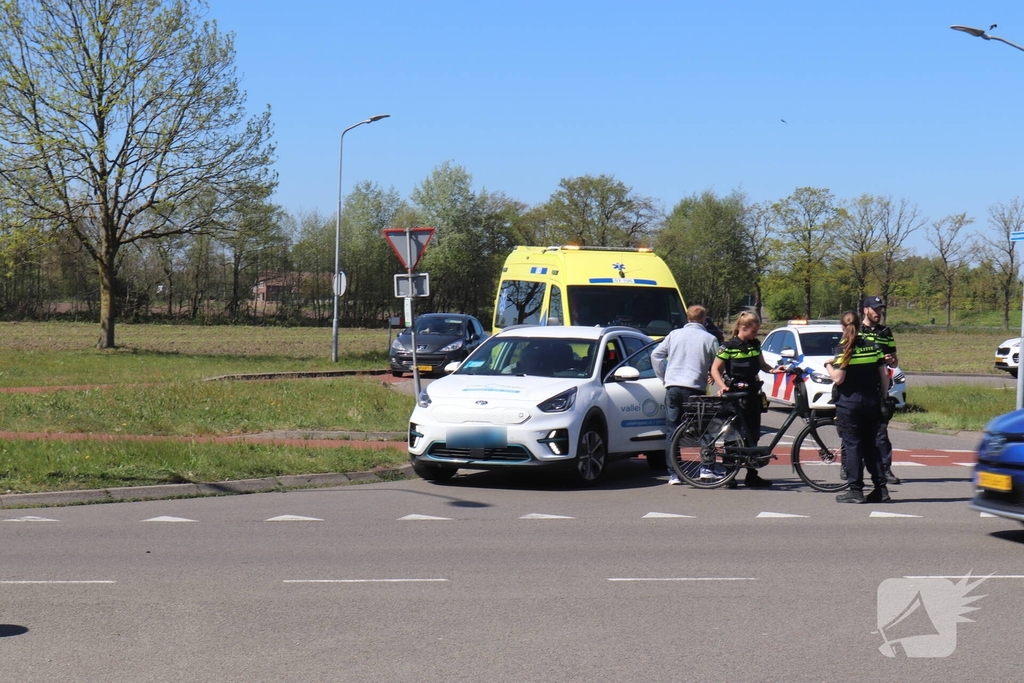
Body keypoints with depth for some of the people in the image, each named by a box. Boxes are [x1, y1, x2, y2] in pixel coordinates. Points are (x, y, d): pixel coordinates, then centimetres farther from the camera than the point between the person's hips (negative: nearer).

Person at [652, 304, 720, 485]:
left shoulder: (674, 334, 10)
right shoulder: (709, 339, 3)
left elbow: (656, 355, 8)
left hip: (673, 387, 2)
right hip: (695, 388, -2)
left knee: (672, 431, 6)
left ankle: (673, 474, 2)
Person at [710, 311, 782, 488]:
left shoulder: (755, 344, 9)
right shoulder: (730, 346, -9)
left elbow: (762, 365, 18)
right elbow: (715, 369, -6)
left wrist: (774, 370, -3)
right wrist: (722, 386, -21)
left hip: (753, 393, 6)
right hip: (735, 394, -6)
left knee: (753, 434, 7)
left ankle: (752, 475, 14)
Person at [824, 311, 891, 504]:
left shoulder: (844, 349, -10)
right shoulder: (873, 346, 5)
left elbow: (838, 379, -16)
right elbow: (884, 375, 5)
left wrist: (828, 365, 2)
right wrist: (884, 397, 16)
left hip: (849, 402, -5)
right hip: (871, 401, 5)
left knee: (852, 445, 0)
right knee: (871, 445, 13)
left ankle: (856, 491, -1)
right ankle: (881, 489, 10)